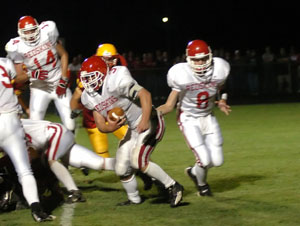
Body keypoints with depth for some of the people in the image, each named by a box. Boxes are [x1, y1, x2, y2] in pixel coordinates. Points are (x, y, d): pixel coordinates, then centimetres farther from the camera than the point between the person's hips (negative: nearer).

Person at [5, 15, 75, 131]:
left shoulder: (47, 33, -12)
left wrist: (63, 80, -6)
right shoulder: (17, 48, -14)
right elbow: (18, 78, -8)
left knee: (70, 126, -3)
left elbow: (63, 55, 2)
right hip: (39, 88, -1)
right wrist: (31, 74, -29)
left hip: (59, 84, 1)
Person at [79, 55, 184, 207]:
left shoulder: (115, 81, -24)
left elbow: (145, 94, -27)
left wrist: (145, 121, -32)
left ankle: (173, 187, -9)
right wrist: (109, 127, -20)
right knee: (121, 169, 9)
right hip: (133, 128, 9)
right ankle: (134, 199, 33)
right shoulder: (90, 97, 2)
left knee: (138, 161, -23)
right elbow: (100, 125, 3)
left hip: (149, 122, -9)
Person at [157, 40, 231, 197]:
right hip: (189, 120, -5)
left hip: (208, 118, 5)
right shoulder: (182, 76, -23)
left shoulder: (218, 71, -12)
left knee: (217, 161, 5)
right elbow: (169, 106, -17)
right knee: (204, 160, -13)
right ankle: (202, 184, 22)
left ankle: (194, 172, 38)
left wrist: (221, 103, -8)